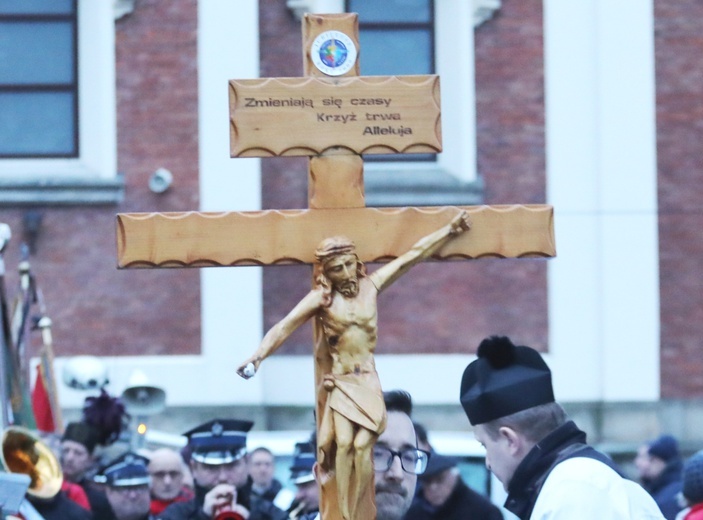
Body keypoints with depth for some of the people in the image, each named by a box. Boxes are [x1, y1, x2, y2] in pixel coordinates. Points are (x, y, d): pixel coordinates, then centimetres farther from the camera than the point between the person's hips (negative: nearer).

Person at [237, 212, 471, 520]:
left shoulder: (371, 285, 3)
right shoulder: (321, 298, -5)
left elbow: (413, 255, 8)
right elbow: (284, 327, -13)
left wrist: (450, 229, 11)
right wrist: (257, 357, -27)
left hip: (367, 380, 1)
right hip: (340, 382, -1)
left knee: (362, 444, -15)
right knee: (344, 442, -19)